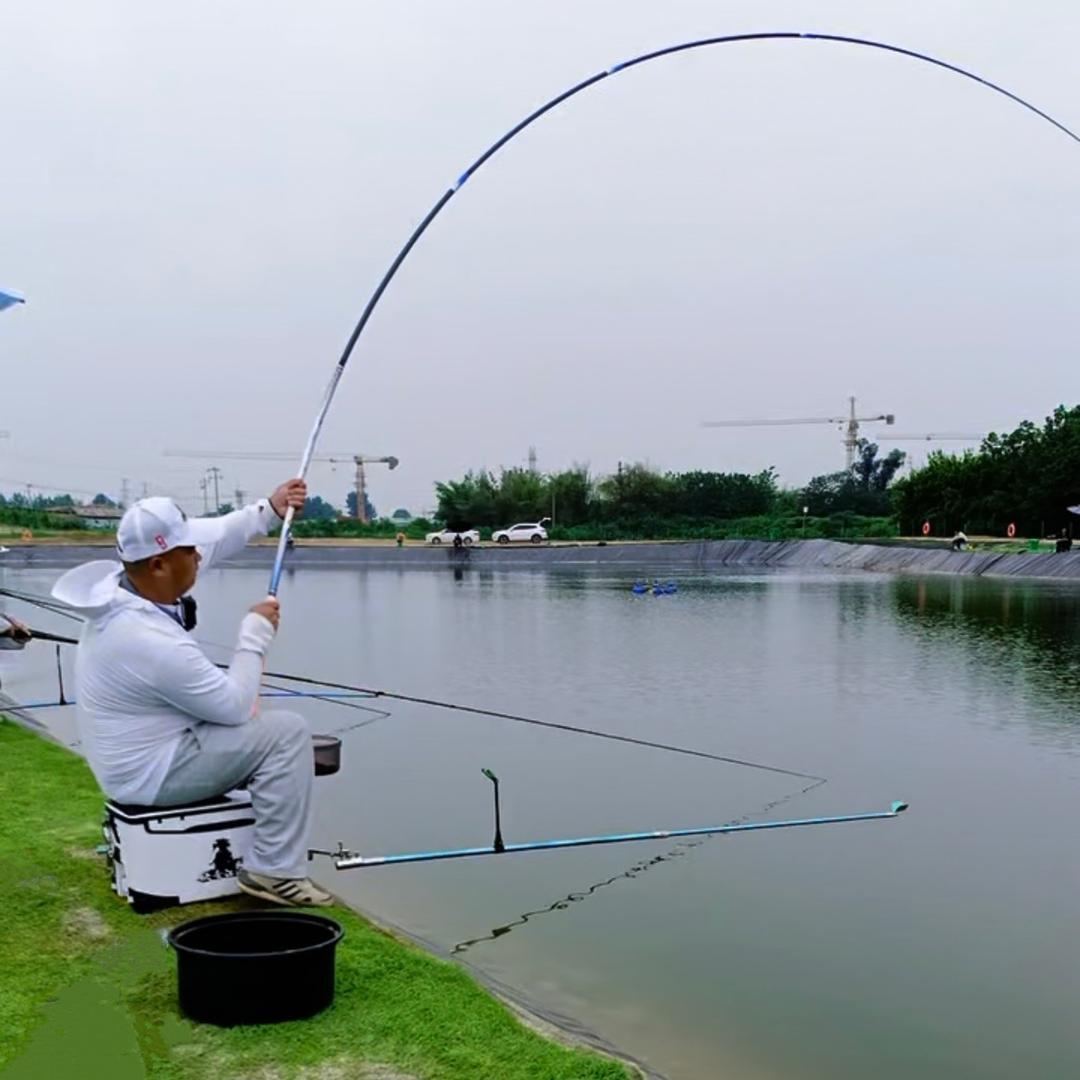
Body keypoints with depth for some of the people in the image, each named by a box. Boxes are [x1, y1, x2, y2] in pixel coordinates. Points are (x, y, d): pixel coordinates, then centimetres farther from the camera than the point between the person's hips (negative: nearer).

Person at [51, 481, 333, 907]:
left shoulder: (120, 583, -7)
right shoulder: (154, 641, -33)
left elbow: (209, 537, 7)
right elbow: (234, 705, -22)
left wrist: (269, 510, 4)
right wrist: (257, 632, -13)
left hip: (136, 754, 10)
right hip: (153, 772, -10)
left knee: (253, 715, 26)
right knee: (287, 733, -14)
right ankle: (275, 871, -8)